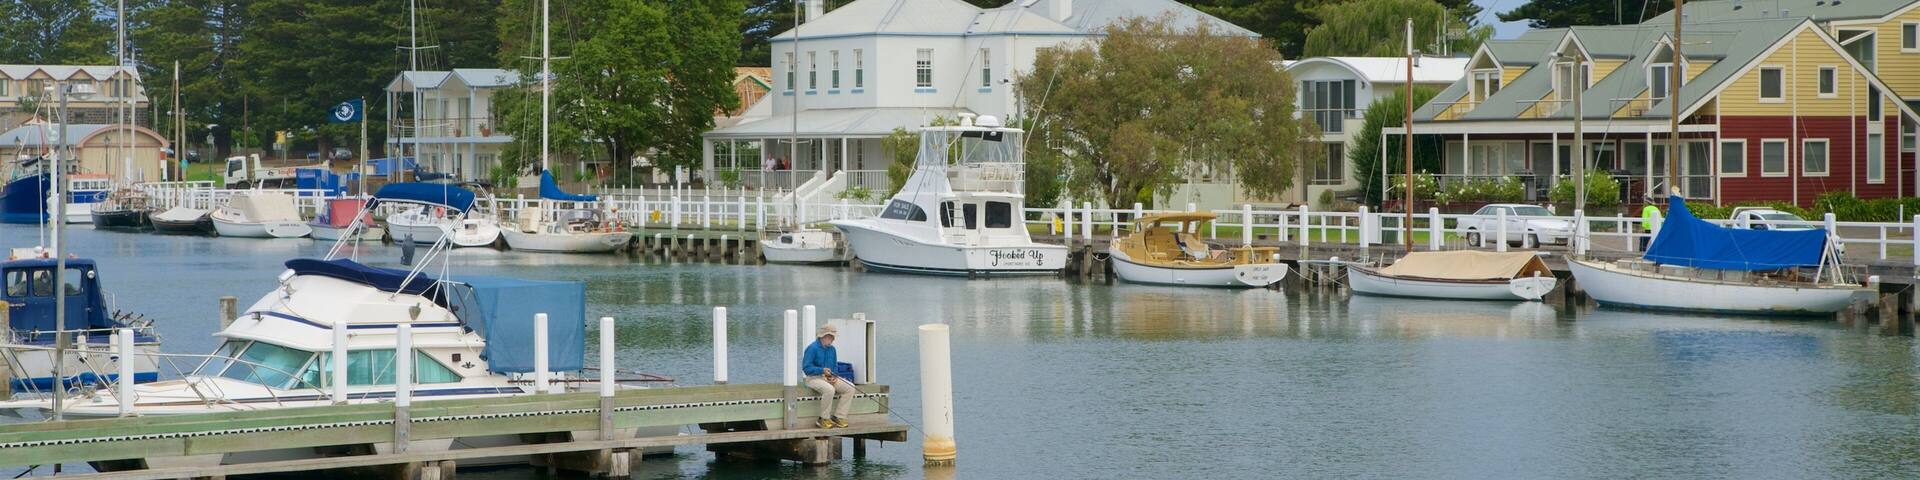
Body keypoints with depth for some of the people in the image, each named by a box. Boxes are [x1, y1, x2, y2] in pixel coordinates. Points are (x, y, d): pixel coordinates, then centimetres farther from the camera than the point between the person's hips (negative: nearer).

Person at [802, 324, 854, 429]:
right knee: (829, 389, -37)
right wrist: (822, 370, -27)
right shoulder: (812, 348, -11)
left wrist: (834, 376, -2)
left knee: (850, 388, -11)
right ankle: (824, 419, -23)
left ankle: (839, 417, -9)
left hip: (829, 378, 8)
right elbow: (806, 367, -16)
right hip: (814, 378, -8)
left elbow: (834, 366, 20)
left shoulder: (832, 349, 12)